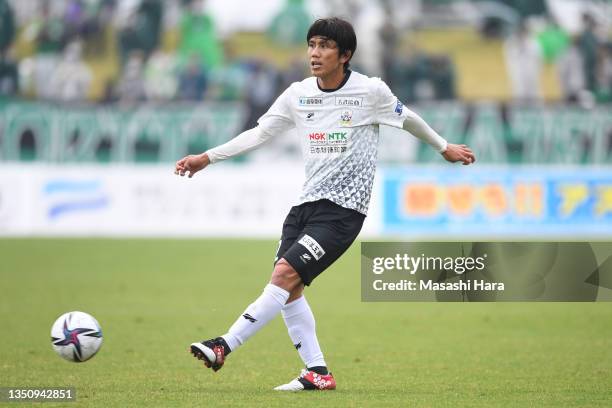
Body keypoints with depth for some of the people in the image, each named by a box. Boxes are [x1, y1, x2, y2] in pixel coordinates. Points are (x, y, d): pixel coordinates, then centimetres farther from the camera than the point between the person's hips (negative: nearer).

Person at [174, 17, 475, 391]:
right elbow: (259, 134, 10)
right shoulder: (298, 95, 5)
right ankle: (317, 373, 9)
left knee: (285, 274, -18)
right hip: (307, 203, 6)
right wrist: (207, 158, 3)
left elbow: (407, 118, 13)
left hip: (343, 209, -6)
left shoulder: (372, 91, -6)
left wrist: (444, 147, 28)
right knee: (288, 287, -1)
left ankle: (224, 347, -20)